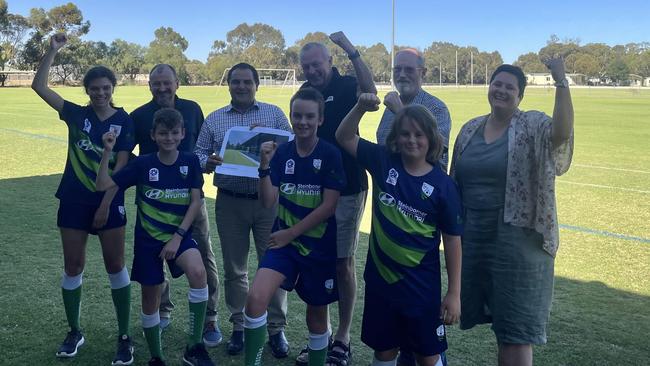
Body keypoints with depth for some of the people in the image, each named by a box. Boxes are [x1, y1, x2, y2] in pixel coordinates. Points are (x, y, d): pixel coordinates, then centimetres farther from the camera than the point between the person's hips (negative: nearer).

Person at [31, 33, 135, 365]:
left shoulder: (124, 121, -3)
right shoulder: (76, 114, 5)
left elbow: (121, 166, -8)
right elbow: (38, 86, 3)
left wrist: (106, 204, -12)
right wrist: (53, 50, -4)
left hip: (109, 202, -3)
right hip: (74, 201, 3)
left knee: (115, 267, 0)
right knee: (73, 267, 8)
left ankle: (125, 337, 11)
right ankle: (74, 332, 26)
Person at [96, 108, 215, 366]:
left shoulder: (190, 161, -3)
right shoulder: (142, 164, -4)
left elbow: (196, 201, -5)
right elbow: (103, 185, -7)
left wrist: (178, 236, -12)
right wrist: (107, 152, -17)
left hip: (180, 234, -1)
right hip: (148, 238, 1)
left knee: (198, 272, -30)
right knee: (150, 299, 8)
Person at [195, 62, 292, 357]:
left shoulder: (274, 114, 5)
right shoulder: (214, 119, 10)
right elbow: (200, 152, 9)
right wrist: (207, 162, -14)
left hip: (269, 199, -1)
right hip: (230, 202, 2)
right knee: (234, 267, 10)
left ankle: (276, 329, 15)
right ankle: (239, 327, 24)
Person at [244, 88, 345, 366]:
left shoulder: (330, 154, -9)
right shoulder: (281, 152, -1)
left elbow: (328, 206, -12)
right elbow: (268, 202, -5)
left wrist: (290, 233, -11)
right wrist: (265, 164, -18)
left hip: (319, 245, -2)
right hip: (284, 241, 2)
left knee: (317, 311, 12)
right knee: (256, 297, -17)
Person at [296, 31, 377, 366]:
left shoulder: (346, 86, -5)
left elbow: (369, 91, -29)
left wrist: (350, 49, -31)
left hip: (346, 190, -5)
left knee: (343, 265, 2)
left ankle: (342, 338, 16)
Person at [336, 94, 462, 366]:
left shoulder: (443, 184, -10)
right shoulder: (383, 162, -3)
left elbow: (452, 239, -6)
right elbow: (344, 137, 0)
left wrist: (454, 293, -6)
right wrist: (361, 107, -19)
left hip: (421, 285, -2)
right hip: (380, 279, 2)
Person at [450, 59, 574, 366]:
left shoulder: (533, 125, -5)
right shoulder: (470, 129, 9)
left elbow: (562, 133, -29)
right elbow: (454, 181, 13)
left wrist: (561, 82, -34)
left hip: (516, 236, -5)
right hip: (472, 234, 5)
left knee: (515, 322, 3)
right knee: (495, 316, 17)